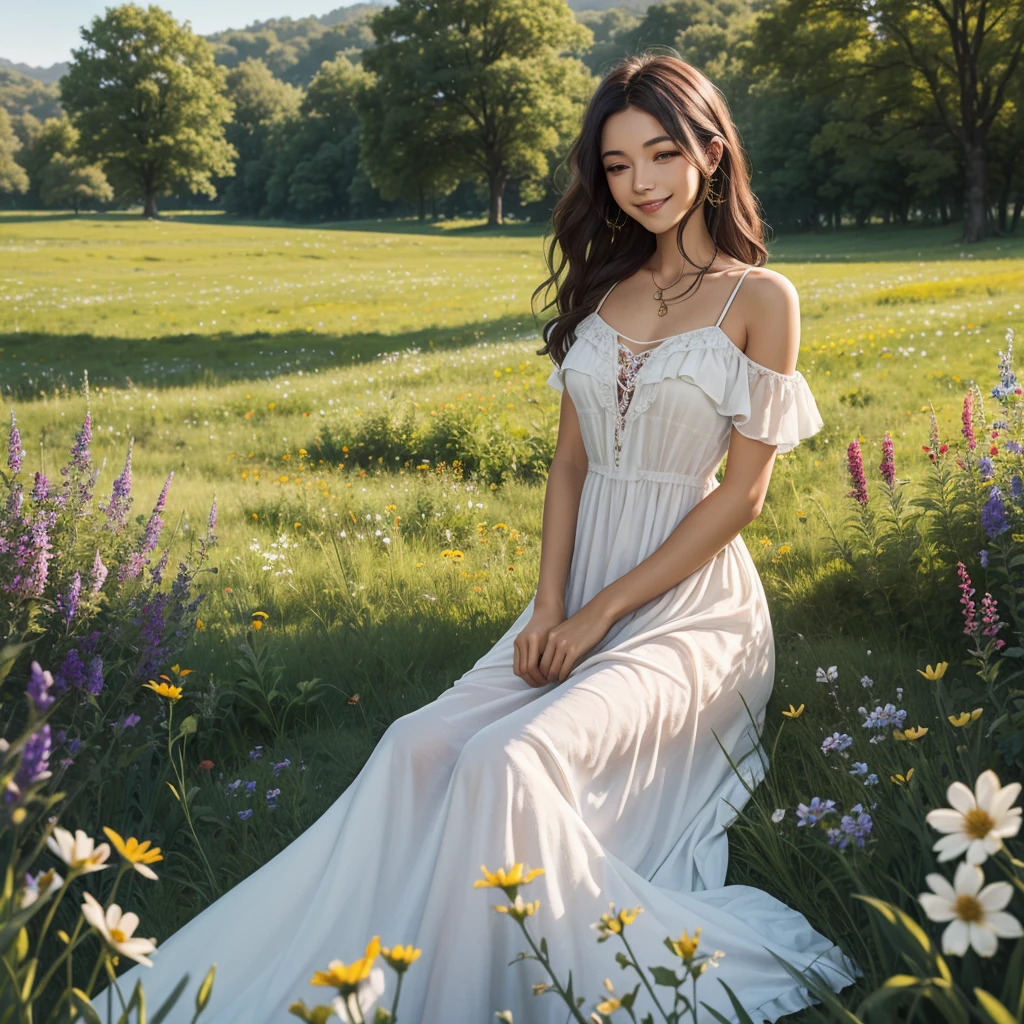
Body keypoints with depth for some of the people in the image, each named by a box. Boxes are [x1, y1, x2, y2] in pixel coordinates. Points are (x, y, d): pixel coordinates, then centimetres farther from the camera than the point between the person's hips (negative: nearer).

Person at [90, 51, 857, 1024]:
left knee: (509, 761, -29)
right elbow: (570, 459, 12)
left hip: (689, 606, -5)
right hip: (581, 597, 5)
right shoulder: (601, 287, 13)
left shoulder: (760, 298, -2)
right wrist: (549, 606, -4)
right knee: (420, 746, -18)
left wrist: (600, 615, -11)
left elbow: (744, 489, -7)